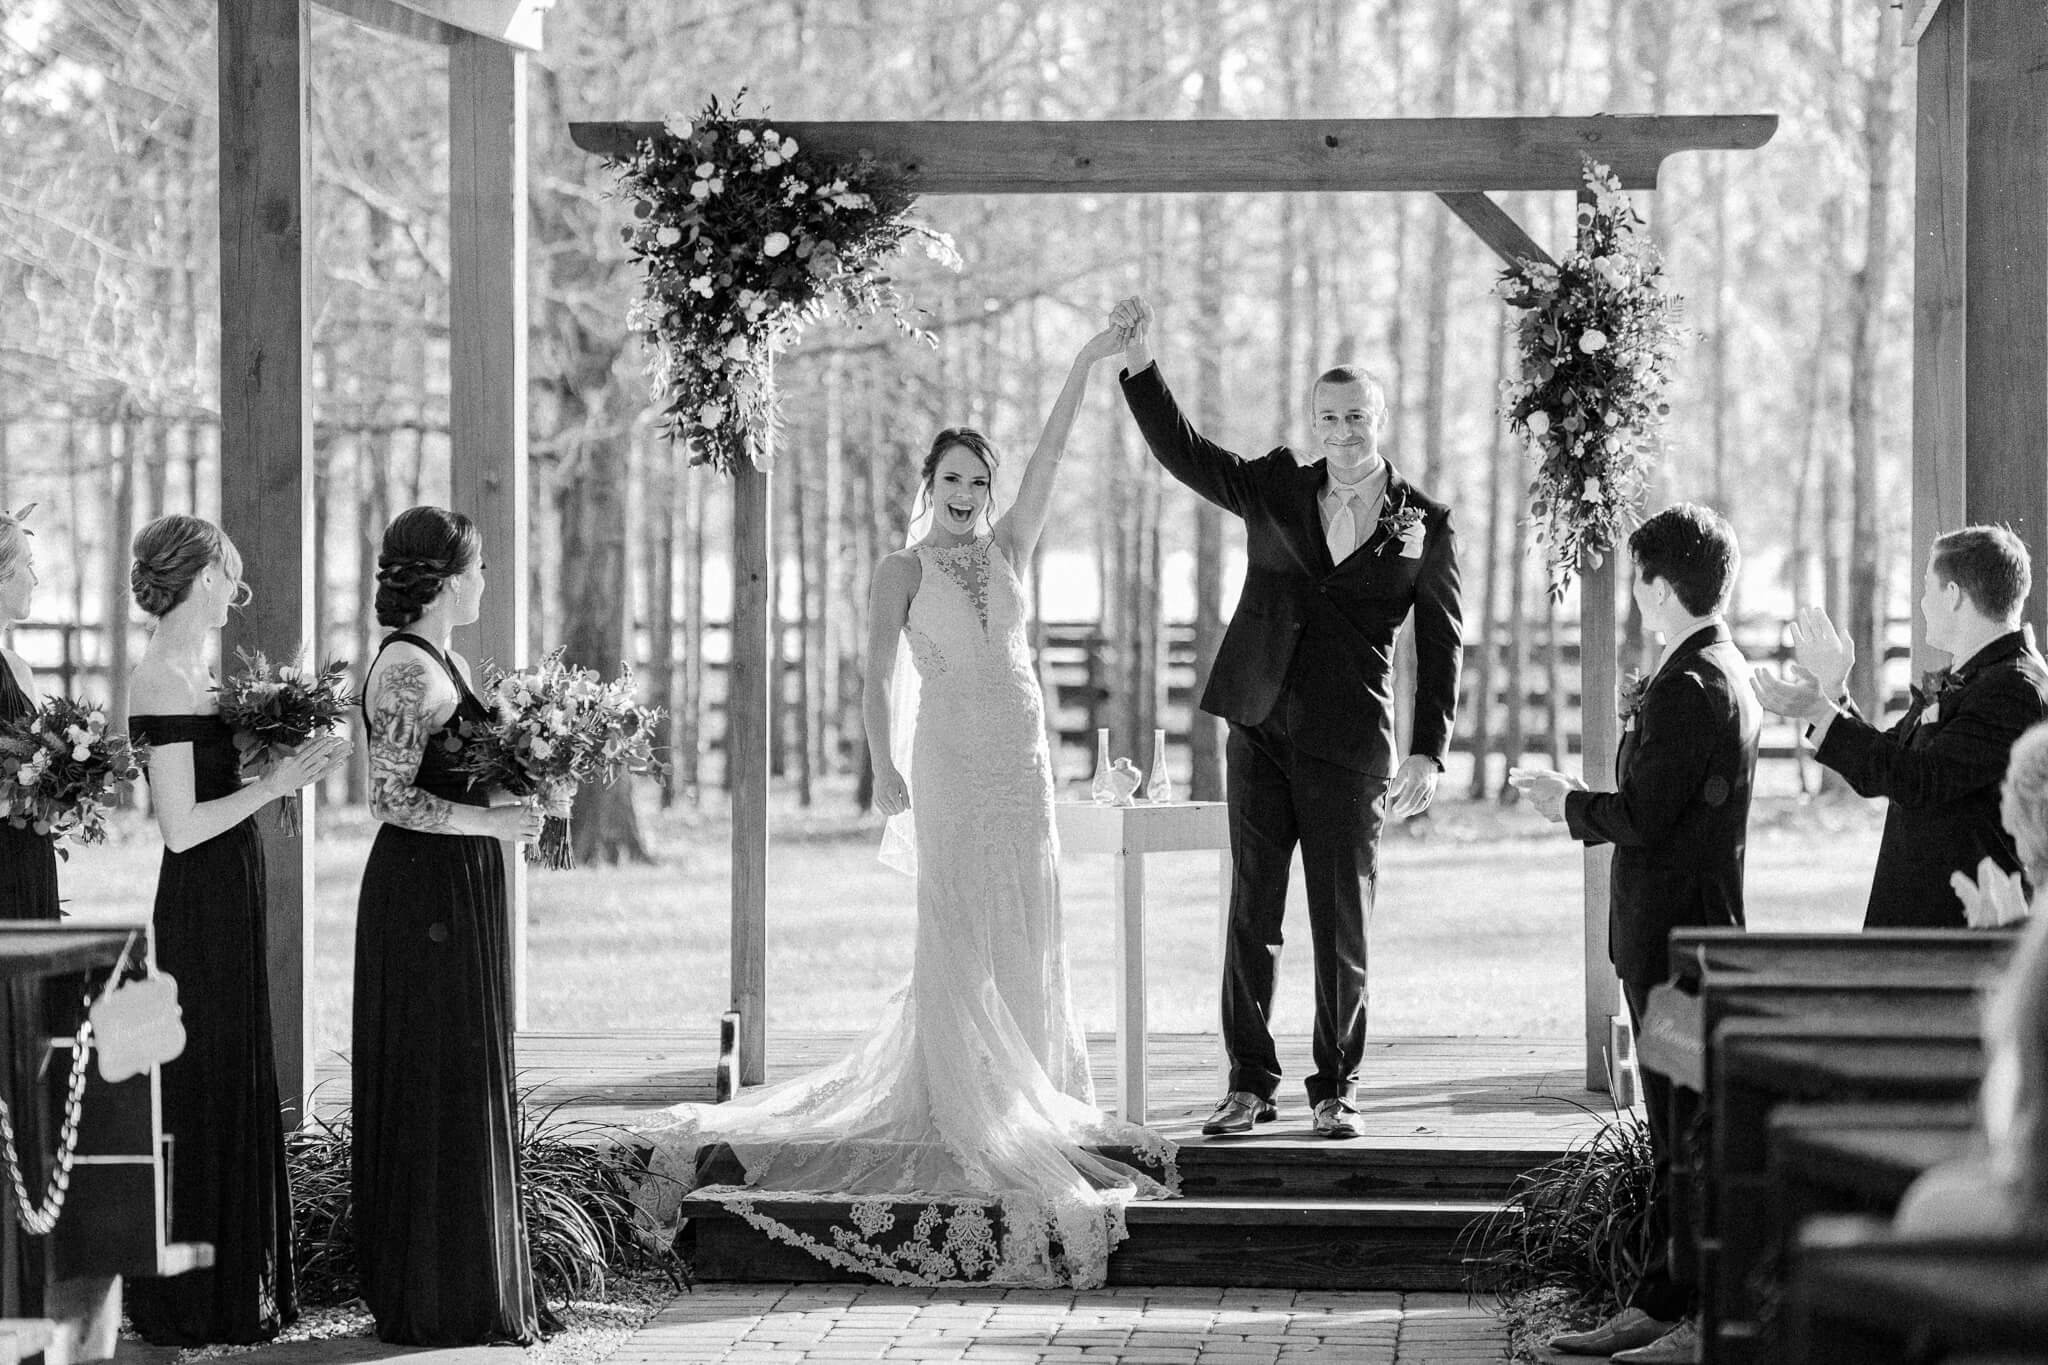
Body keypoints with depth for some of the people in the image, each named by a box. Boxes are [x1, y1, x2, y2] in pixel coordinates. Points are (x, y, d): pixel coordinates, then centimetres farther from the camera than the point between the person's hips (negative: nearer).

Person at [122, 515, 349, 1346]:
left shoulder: (188, 670, 11)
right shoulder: (165, 682, -17)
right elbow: (181, 826, -20)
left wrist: (283, 769, 8)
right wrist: (274, 784, -16)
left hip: (228, 901, 10)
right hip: (202, 908, -10)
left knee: (238, 1084, 14)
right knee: (203, 1091, -2)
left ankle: (239, 1290, 22)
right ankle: (194, 1307, 5)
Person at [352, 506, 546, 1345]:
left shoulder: (443, 662, 14)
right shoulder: (406, 670, -16)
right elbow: (392, 799, -20)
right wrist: (492, 821, -17)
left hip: (458, 891, 10)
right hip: (426, 889, -10)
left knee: (467, 1082, 13)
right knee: (437, 1088, -4)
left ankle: (470, 1287, 19)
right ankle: (436, 1301, 2)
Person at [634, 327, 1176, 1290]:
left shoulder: (1007, 550, 10)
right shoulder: (903, 572, 0)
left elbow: (1046, 461, 1)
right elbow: (878, 679, -7)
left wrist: (1084, 369, -8)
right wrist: (884, 769, -20)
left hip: (1021, 760, 4)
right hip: (949, 759, -4)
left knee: (1023, 939, 6)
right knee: (959, 939, -4)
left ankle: (1026, 1094, 15)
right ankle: (961, 1108, 0)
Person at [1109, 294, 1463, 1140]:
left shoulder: (1424, 526, 3)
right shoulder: (1275, 491, 8)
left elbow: (1440, 648, 3)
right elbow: (1183, 453, -2)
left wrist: (1428, 755, -4)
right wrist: (1139, 363, -16)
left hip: (1349, 743, -2)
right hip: (1259, 728, 2)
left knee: (1342, 924, 1)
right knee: (1251, 913, 3)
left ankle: (1336, 1089, 12)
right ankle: (1249, 1085, 9)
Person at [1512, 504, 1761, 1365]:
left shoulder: (1689, 688, -17)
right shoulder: (1722, 674, 15)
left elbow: (1641, 818, -20)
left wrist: (1570, 804, -5)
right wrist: (1579, 806, 14)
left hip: (1676, 939, -10)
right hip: (1687, 930, 10)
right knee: (1676, 1129, 12)